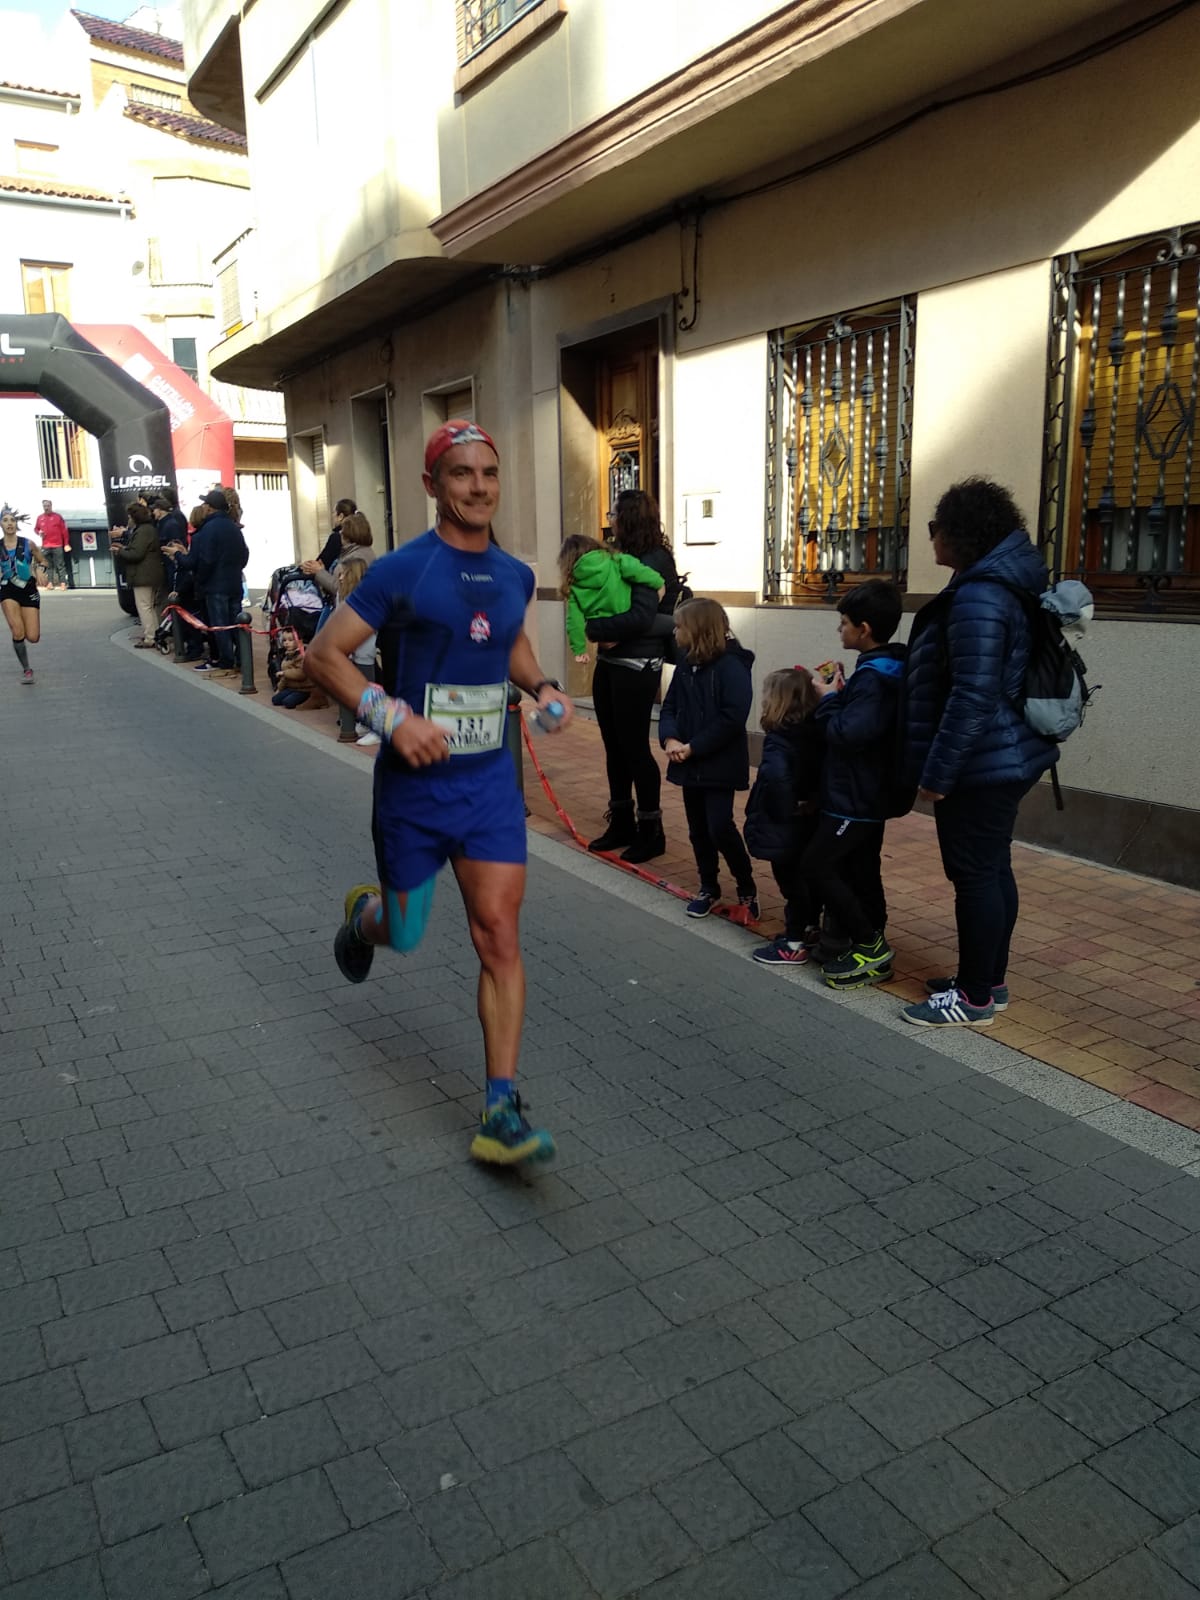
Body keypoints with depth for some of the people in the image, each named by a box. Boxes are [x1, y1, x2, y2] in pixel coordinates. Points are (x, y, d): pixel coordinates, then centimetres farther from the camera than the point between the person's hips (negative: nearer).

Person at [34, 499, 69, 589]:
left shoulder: (57, 516, 2)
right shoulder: (40, 518, 11)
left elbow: (64, 531, 0)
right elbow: (36, 528, 23)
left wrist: (66, 544, -4)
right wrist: (39, 533, -2)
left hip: (57, 545, -4)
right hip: (45, 546, 4)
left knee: (60, 565, -4)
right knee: (48, 565, 5)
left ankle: (63, 583, -5)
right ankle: (50, 583, 6)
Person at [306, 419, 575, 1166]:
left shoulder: (515, 575, 5)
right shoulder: (402, 570, -11)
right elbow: (325, 653, -9)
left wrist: (542, 686, 6)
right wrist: (391, 715, -23)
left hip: (491, 778, 3)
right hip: (415, 780, -3)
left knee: (499, 937, -6)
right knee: (405, 934, 13)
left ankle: (501, 1115, 0)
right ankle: (364, 914, 53)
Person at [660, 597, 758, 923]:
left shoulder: (732, 666, -16)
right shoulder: (685, 665, 7)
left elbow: (732, 718, -22)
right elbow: (670, 707, 9)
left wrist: (694, 747, -20)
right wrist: (670, 739, -11)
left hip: (720, 764, -7)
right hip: (690, 763, 7)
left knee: (720, 828, -9)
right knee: (697, 829, 13)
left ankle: (747, 890, 9)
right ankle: (708, 887, 28)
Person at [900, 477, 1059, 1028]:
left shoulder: (978, 598, -21)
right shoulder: (1005, 585, 13)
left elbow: (972, 698, -26)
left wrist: (937, 772, -20)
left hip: (982, 763, -11)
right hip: (1006, 756, 11)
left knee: (974, 874, -1)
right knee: (993, 870, 17)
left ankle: (975, 997, 10)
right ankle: (989, 980, 28)